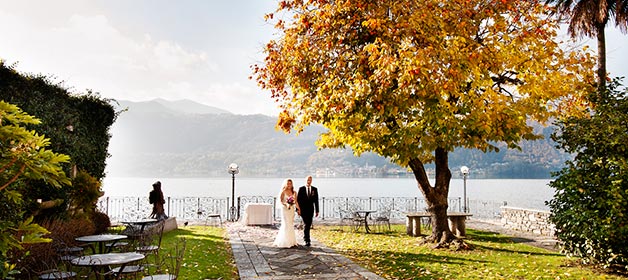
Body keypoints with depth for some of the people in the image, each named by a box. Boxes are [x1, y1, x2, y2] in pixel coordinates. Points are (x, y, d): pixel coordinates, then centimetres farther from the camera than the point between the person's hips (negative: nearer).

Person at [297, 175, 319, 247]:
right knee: (306, 225, -10)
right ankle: (307, 240, -9)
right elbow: (298, 200, -1)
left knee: (308, 225, 7)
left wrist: (317, 211, 3)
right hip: (303, 210, -3)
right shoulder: (301, 189, -1)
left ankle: (305, 237, 25)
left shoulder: (314, 189, 5)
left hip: (311, 210, 3)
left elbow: (316, 200, 5)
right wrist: (298, 209, -7)